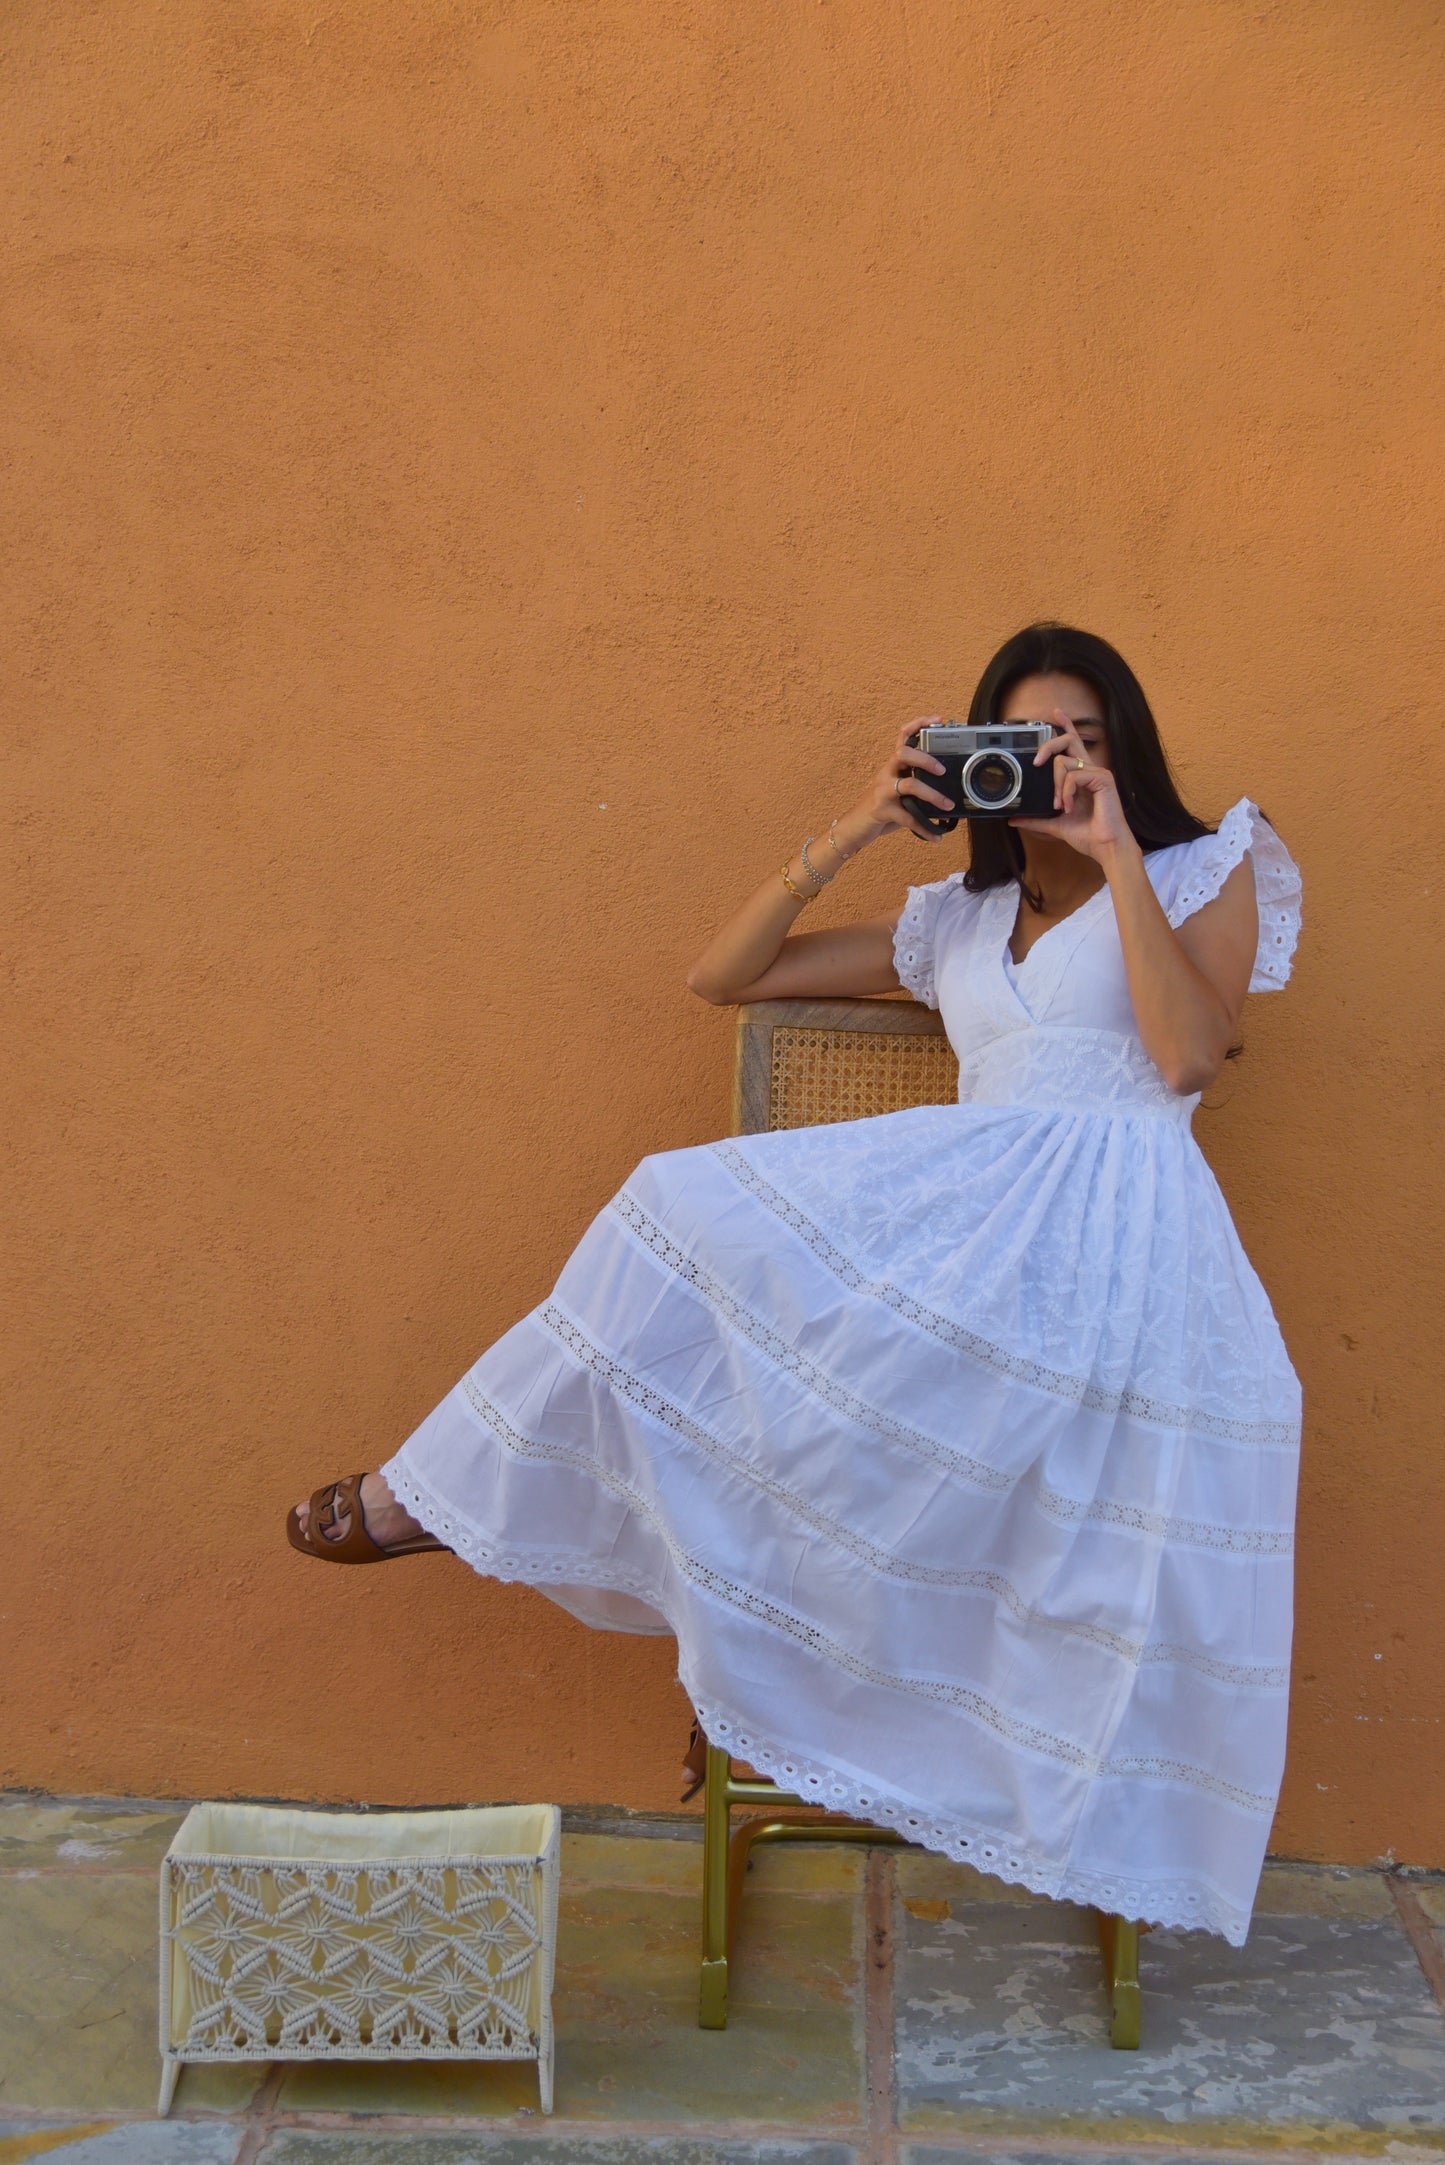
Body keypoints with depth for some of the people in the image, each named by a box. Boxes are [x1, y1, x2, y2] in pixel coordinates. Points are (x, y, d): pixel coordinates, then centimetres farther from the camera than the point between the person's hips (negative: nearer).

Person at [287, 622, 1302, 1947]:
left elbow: (1190, 1055, -7)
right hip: (974, 1211, 5)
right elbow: (721, 976, 21)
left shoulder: (1205, 872, 15)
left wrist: (1116, 856, -6)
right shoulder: (958, 922, 25)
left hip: (1114, 1226, -4)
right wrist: (848, 838, 9)